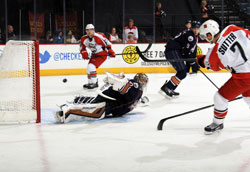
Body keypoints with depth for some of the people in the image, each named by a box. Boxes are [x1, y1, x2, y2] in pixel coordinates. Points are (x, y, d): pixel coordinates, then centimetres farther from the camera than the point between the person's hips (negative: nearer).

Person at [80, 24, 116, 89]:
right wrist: (84, 53, -15)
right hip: (93, 55, 8)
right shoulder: (84, 39, -4)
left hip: (102, 54, -8)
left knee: (91, 66, -21)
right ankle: (90, 83, 34)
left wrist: (110, 51, -18)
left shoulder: (98, 36, -23)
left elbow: (107, 43, -14)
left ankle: (93, 83, -15)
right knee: (89, 68, 16)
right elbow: (82, 49, 5)